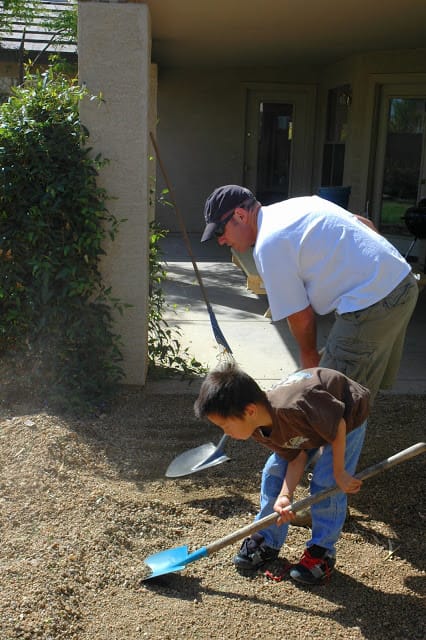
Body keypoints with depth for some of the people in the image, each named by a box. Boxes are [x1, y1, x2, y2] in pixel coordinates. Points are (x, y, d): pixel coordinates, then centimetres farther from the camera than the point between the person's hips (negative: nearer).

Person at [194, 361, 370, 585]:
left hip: (348, 417, -6)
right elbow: (296, 457, -14)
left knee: (326, 484, -15)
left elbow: (338, 426, -31)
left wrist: (340, 473, -21)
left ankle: (322, 551, 6)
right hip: (311, 424, 7)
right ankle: (267, 542, 16)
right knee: (274, 474, 1)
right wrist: (285, 496, -28)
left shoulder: (294, 409, -45)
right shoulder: (260, 431, -19)